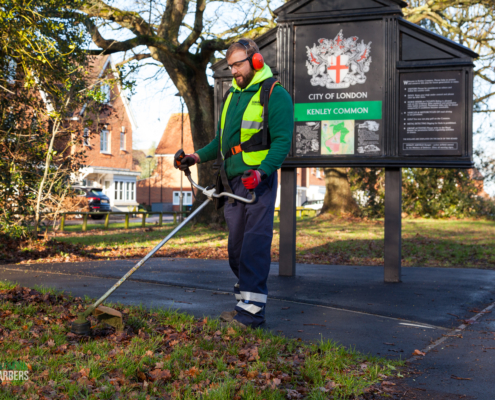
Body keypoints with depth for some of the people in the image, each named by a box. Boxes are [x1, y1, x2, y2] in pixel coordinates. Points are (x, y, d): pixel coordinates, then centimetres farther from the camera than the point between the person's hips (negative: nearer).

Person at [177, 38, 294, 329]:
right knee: (237, 247, 11)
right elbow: (222, 139, 25)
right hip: (234, 182, 8)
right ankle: (246, 302, 20)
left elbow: (282, 141, -13)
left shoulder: (274, 94, -6)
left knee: (254, 246, -10)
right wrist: (198, 157, 10)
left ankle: (252, 310, -8)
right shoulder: (233, 94, 20)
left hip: (258, 180, -8)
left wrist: (261, 171, -27)